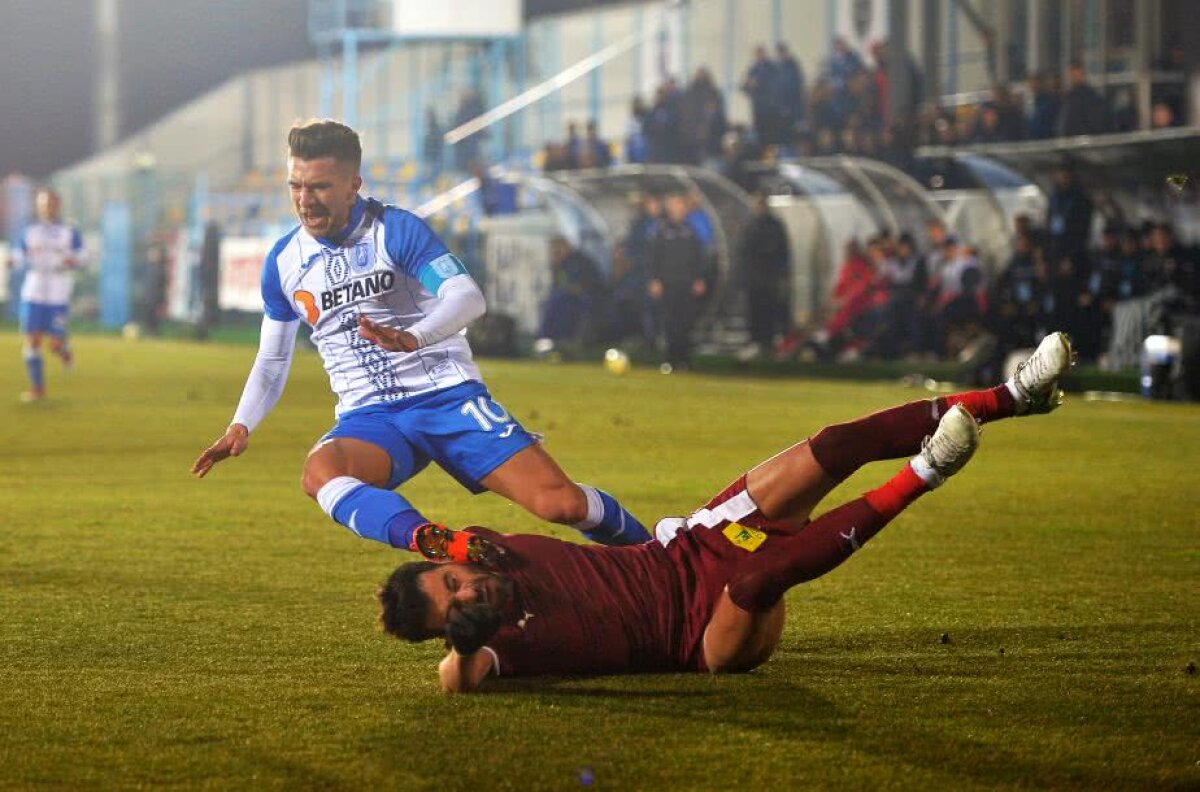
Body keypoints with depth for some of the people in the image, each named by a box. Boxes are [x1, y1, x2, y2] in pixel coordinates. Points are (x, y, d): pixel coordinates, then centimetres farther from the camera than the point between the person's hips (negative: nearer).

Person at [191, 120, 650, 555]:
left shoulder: (396, 230, -6)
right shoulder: (283, 262, 9)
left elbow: (468, 297, -20)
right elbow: (272, 360, 20)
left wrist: (414, 337, -40)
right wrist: (241, 425, 2)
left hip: (447, 395, -3)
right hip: (367, 418, 3)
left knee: (561, 504, -16)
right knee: (319, 473, -35)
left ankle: (642, 546, 17)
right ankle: (434, 545, -56)